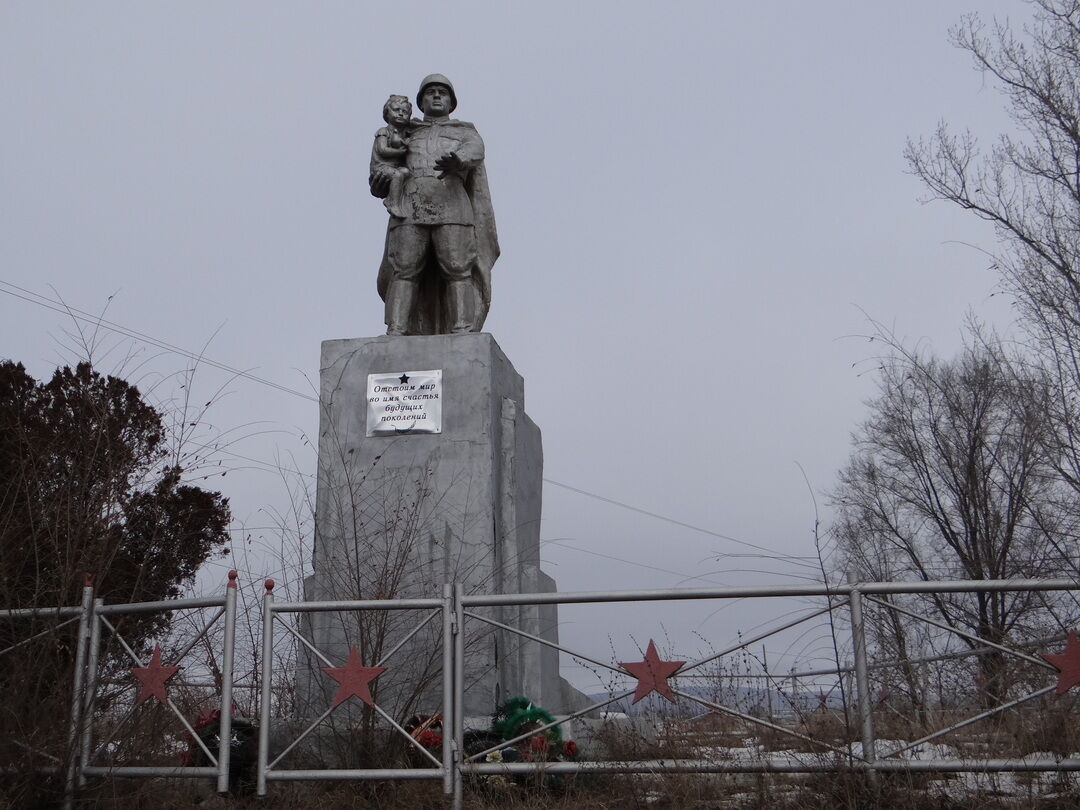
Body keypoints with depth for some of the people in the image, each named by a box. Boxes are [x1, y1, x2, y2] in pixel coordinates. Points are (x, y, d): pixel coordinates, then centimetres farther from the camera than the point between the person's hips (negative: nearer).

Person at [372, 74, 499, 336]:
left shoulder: (465, 132, 25)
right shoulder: (407, 135, 31)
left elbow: (475, 152, 0)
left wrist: (456, 161, -25)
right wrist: (379, 182, -3)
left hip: (451, 203, -1)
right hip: (409, 207, 1)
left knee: (458, 269, -16)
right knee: (403, 270, -14)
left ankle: (462, 332, -24)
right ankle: (395, 333, -23)